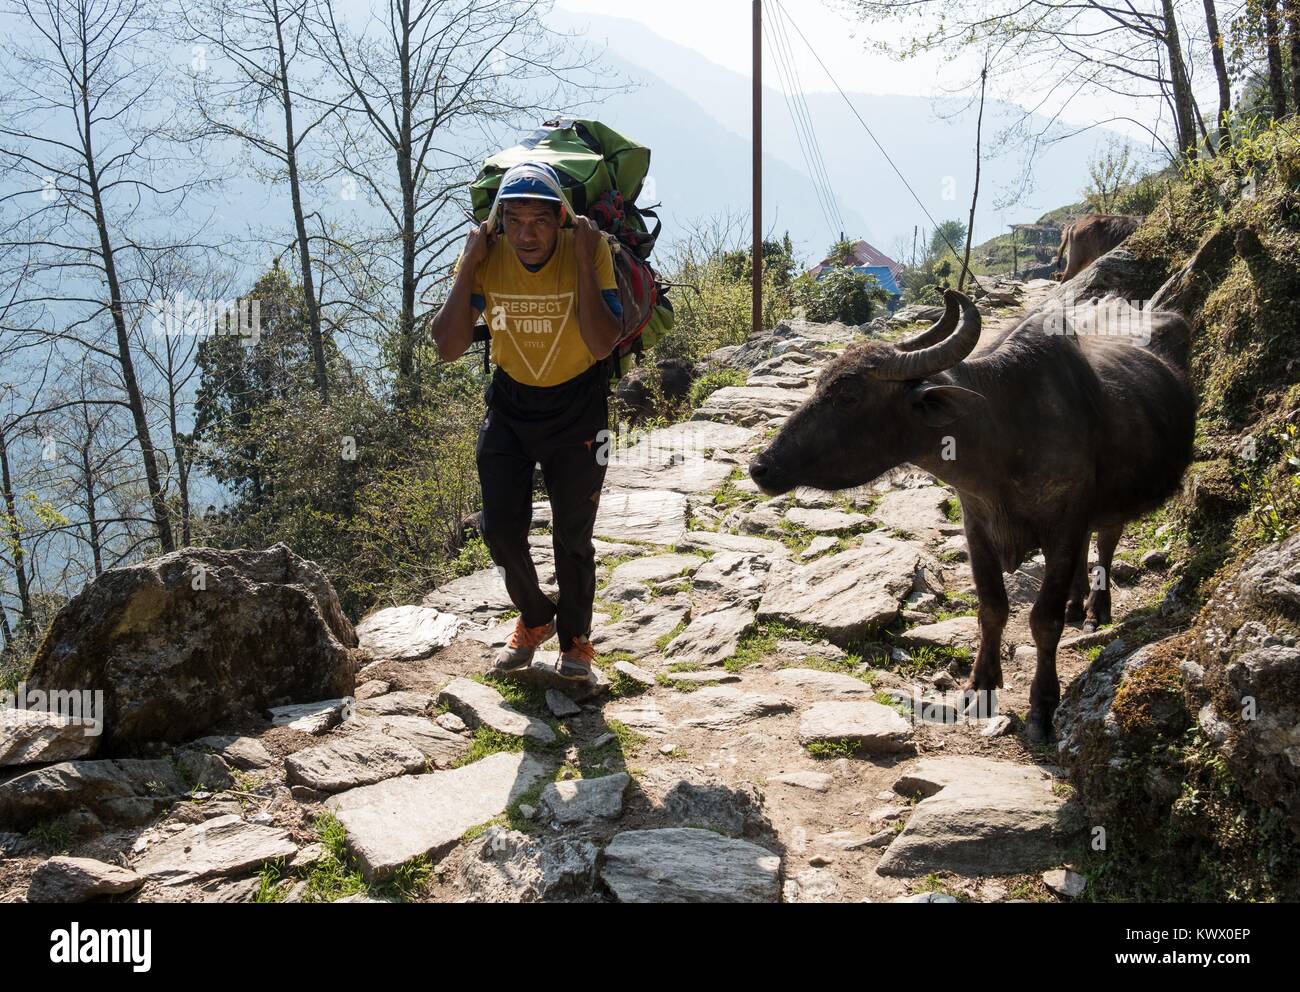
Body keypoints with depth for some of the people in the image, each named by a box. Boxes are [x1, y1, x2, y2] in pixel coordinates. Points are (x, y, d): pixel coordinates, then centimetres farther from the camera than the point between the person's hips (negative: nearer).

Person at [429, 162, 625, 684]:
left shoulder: (590, 249, -22)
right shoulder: (486, 256, -15)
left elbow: (602, 345, -32)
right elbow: (449, 347, -22)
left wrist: (584, 265, -34)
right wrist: (468, 265, -26)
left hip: (578, 408, -2)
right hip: (510, 404, 3)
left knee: (572, 537, 1)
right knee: (500, 528, 4)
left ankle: (575, 640, 26)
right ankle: (534, 618, 33)